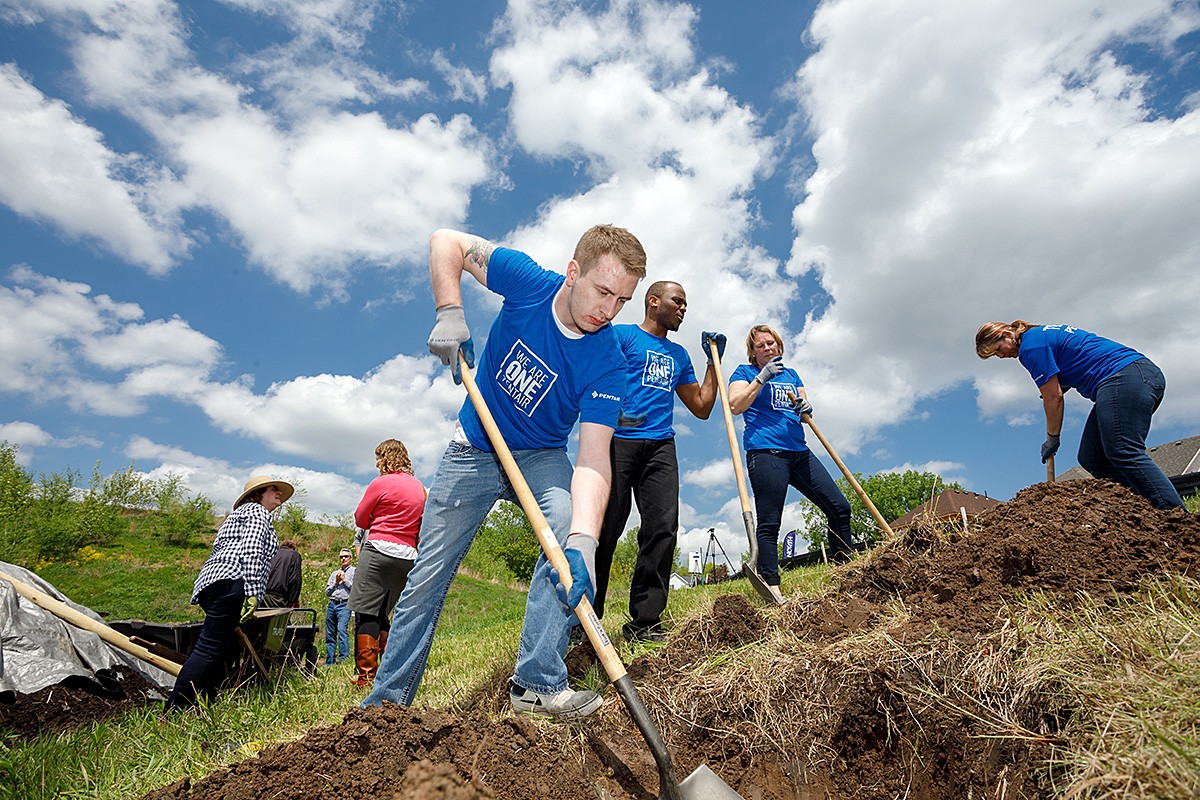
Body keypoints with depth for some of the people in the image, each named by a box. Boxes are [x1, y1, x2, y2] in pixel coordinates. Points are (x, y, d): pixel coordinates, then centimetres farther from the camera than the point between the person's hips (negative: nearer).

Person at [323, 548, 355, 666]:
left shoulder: (355, 572, 8)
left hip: (345, 604, -6)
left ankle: (343, 659, -22)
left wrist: (344, 580, -3)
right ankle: (329, 662, 12)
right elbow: (327, 592, 19)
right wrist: (336, 583, 3)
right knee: (330, 635, 6)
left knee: (342, 630, -21)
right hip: (331, 604, 6)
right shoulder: (334, 573, 24)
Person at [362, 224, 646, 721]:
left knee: (570, 521, -32)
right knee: (427, 577, 3)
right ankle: (386, 701, 23)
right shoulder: (529, 283, -20)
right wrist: (450, 315, -23)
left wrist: (582, 541, -48)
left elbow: (593, 458, -32)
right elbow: (447, 242, -8)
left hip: (540, 457, 0)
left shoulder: (607, 366, -23)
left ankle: (537, 683, -21)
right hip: (473, 450, 1)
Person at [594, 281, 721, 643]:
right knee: (604, 530, -7)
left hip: (660, 447, 5)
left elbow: (702, 408, 26)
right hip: (618, 440, -5)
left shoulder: (679, 355, 27)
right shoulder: (621, 335, 10)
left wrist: (714, 361, 23)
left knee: (663, 528, -8)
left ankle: (645, 622, 0)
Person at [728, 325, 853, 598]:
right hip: (765, 451, -6)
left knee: (840, 508, 3)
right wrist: (762, 377, -14)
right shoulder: (745, 371, 7)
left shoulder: (791, 374, 23)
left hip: (799, 452, 7)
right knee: (769, 523, -9)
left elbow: (804, 411, 23)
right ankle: (772, 589, -7)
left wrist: (806, 408, -1)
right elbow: (735, 406, -9)